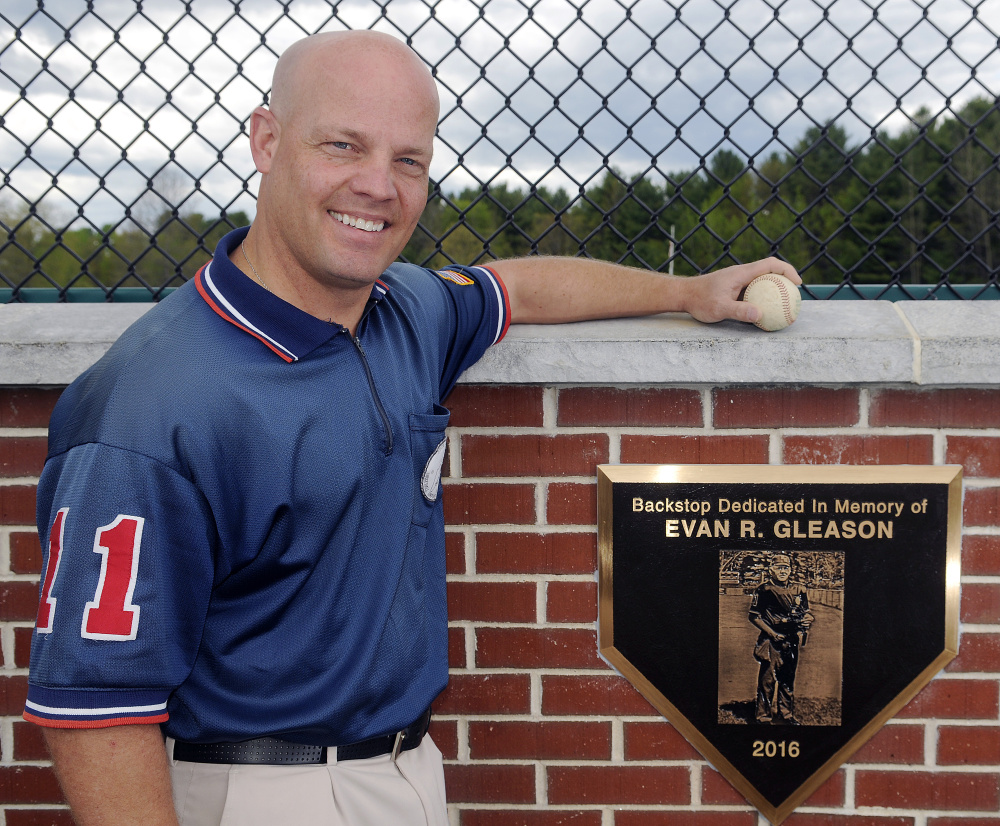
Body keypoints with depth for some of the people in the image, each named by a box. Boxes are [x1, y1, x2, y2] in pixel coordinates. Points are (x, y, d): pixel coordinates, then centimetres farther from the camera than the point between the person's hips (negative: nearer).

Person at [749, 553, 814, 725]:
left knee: (788, 679, 13)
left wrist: (807, 620, -9)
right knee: (767, 679, -3)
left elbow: (806, 613, 16)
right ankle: (764, 717, 6)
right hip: (770, 642, -5)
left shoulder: (799, 590, 9)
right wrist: (772, 633, -13)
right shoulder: (763, 590, -5)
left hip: (791, 642, 5)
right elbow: (754, 616, -5)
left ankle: (786, 715, 25)